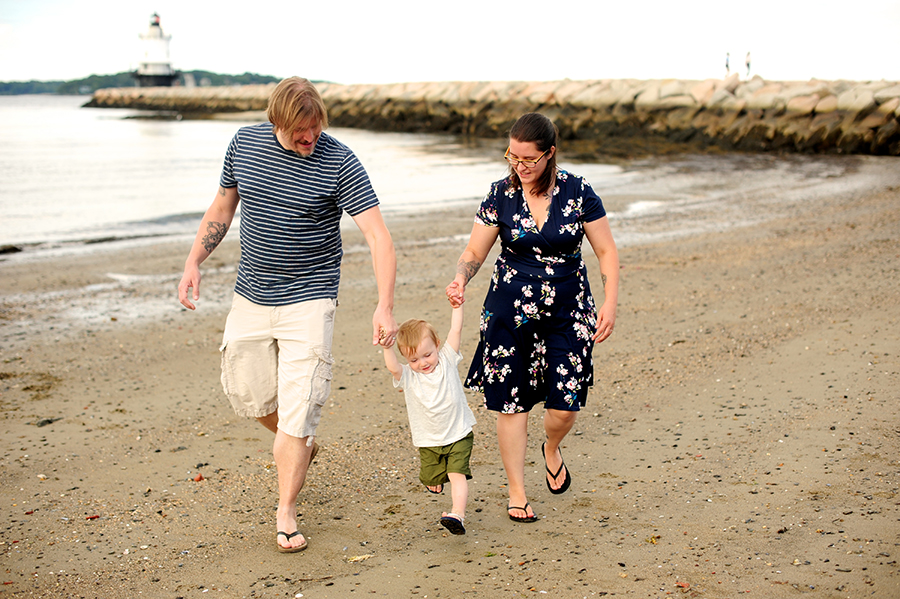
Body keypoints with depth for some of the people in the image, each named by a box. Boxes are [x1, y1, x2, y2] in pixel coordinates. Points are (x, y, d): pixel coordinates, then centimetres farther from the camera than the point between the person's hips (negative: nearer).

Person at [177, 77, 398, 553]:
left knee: (297, 409, -5)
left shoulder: (339, 163, -15)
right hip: (250, 297, 5)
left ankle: (286, 513, 11)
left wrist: (384, 306, -30)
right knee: (247, 394, 13)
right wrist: (193, 262, 5)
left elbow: (378, 235, -19)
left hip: (308, 300, -4)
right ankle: (299, 446, 42)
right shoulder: (245, 143, -1)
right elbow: (222, 209, 13)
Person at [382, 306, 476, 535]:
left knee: (457, 475, -16)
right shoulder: (407, 376, -9)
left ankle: (458, 514, -20)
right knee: (432, 482, 10)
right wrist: (387, 347, -47)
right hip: (429, 441, 1)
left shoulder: (447, 361, -5)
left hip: (459, 434, -1)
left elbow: (456, 330, -9)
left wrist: (457, 306, -15)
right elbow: (393, 367, -31)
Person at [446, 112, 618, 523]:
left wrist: (610, 303, -8)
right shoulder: (501, 195, -3)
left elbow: (606, 251, 1)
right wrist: (460, 279, -19)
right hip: (511, 310, 0)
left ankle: (552, 449, 33)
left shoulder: (577, 192, -5)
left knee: (565, 403, -4)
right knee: (512, 403, 1)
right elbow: (475, 251, 2)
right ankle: (517, 493, 18)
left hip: (568, 310, 0)